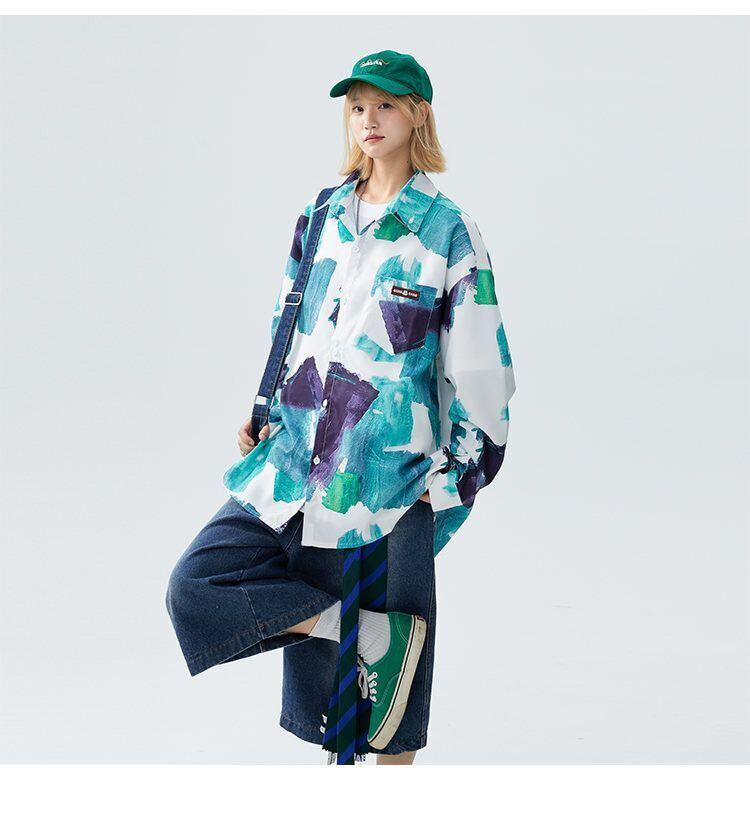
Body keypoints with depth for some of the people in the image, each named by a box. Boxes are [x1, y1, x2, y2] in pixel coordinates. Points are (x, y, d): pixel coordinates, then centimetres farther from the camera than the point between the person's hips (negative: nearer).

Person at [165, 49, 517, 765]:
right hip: (295, 460, 5)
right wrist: (266, 415, 16)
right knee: (196, 587, -8)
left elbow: (480, 367, -4)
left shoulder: (448, 231, -4)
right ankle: (368, 632, -3)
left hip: (385, 477, -5)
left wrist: (458, 473, -6)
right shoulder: (321, 215, 11)